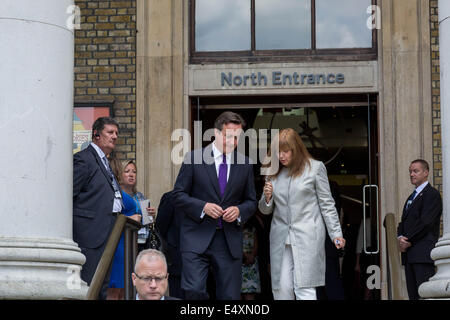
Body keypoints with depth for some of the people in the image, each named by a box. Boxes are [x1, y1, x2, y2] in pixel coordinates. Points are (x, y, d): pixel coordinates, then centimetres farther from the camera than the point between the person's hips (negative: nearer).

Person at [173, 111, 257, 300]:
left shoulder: (245, 164, 10)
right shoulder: (194, 158, 1)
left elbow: (251, 201, 15)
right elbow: (178, 195, 0)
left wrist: (239, 211, -7)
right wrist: (203, 207, -16)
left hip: (230, 241, 3)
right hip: (197, 239, -3)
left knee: (230, 296, 3)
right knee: (194, 291, -17)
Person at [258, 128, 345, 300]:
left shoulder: (315, 168, 3)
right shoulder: (274, 173, 13)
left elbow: (327, 204, 5)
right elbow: (265, 210, 17)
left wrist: (335, 233, -2)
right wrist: (267, 197, -5)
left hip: (307, 238, -4)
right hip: (281, 238, 4)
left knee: (304, 289, -10)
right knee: (281, 289, -1)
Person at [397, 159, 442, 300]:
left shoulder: (432, 194, -4)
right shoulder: (411, 197, 25)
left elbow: (425, 222, -13)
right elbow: (403, 222, 20)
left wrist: (408, 241, -10)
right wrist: (400, 238, 0)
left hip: (423, 253, -8)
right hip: (409, 253, 9)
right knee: (413, 294, 4)